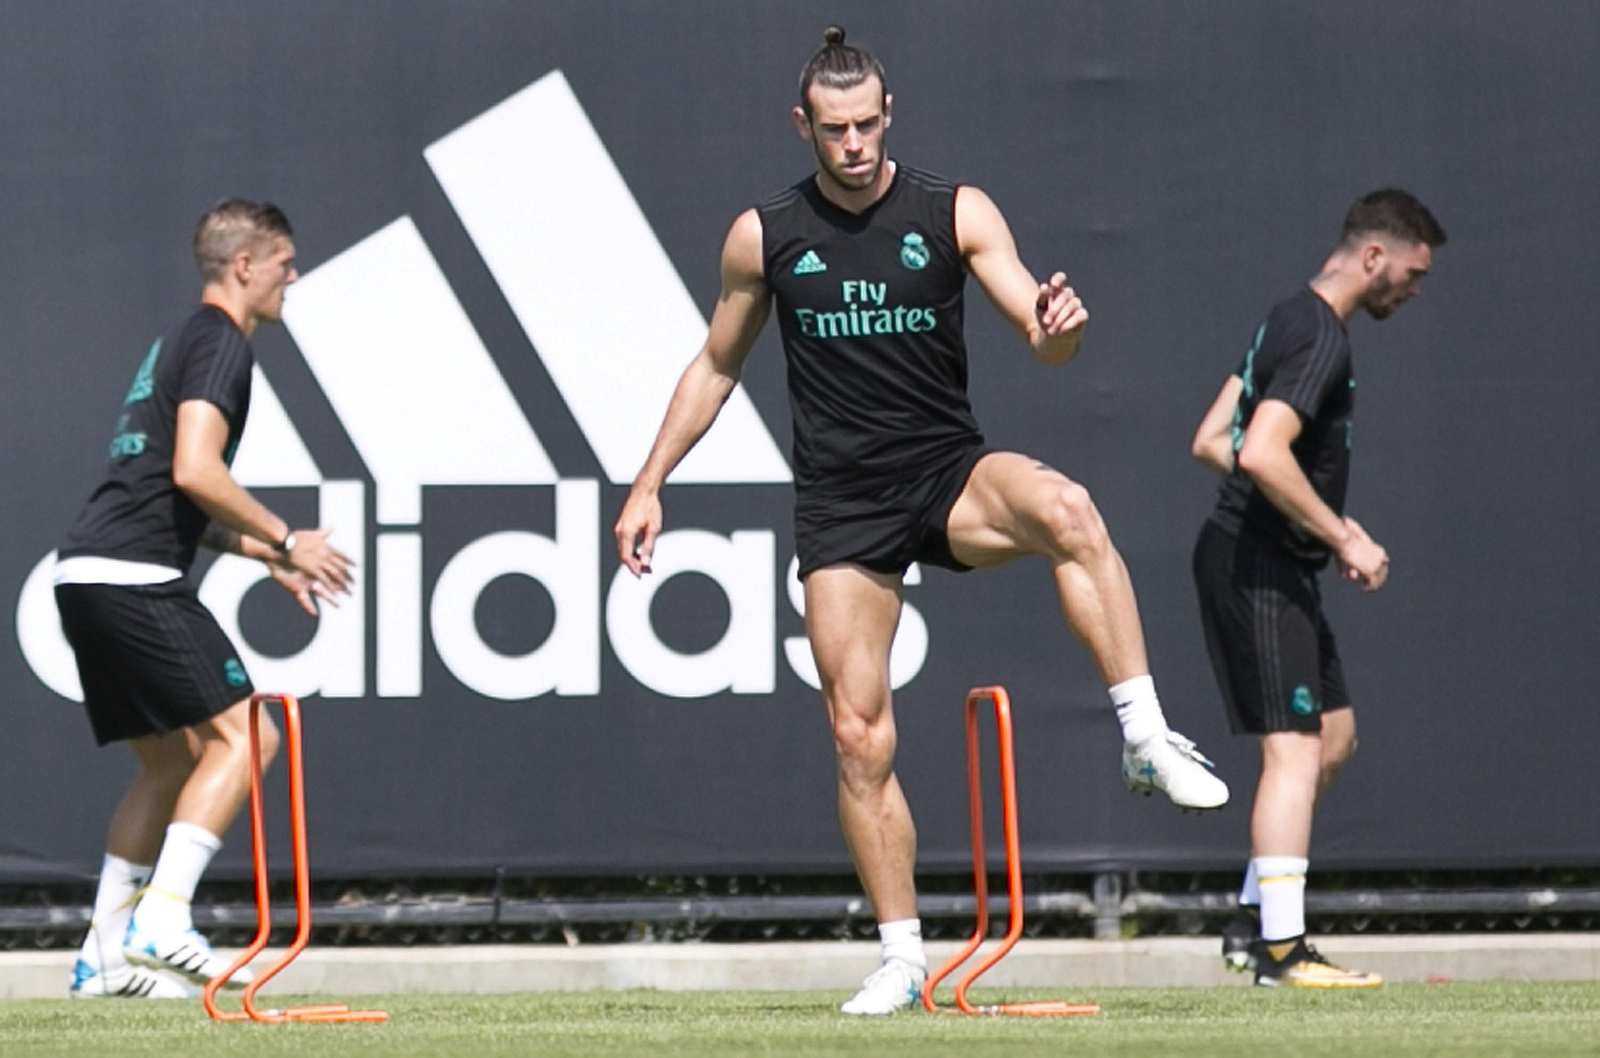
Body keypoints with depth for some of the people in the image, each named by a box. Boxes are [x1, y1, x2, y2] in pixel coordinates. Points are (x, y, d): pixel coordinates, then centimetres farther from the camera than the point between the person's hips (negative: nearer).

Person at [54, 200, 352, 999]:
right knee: (242, 732, -11)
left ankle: (104, 954, 12)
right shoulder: (219, 342, -6)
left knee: (171, 761, 16)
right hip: (133, 575, -10)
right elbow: (194, 470, -18)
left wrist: (263, 554, 28)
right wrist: (284, 539, -8)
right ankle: (162, 920, -21)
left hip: (87, 575, 10)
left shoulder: (182, 344, 26)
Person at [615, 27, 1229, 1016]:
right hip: (841, 506, 2)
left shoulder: (956, 213, -1)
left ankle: (1148, 738, -34)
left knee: (1065, 509, -36)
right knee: (860, 738, -3)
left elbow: (1042, 337, -8)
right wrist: (649, 483, 13)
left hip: (949, 471, -1)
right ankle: (902, 959, 7)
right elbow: (716, 366, 17)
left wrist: (1059, 328, -32)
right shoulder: (764, 236, 4)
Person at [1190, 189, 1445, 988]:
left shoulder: (1288, 322, 16)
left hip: (1254, 558, 11)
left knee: (1334, 733, 16)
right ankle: (1281, 950, -14)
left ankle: (1253, 921, 17)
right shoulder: (1321, 340, -16)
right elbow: (1264, 454, -29)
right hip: (1259, 567, -11)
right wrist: (1344, 538, -20)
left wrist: (1323, 520, 18)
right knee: (1294, 747, -12)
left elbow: (1211, 442, 20)